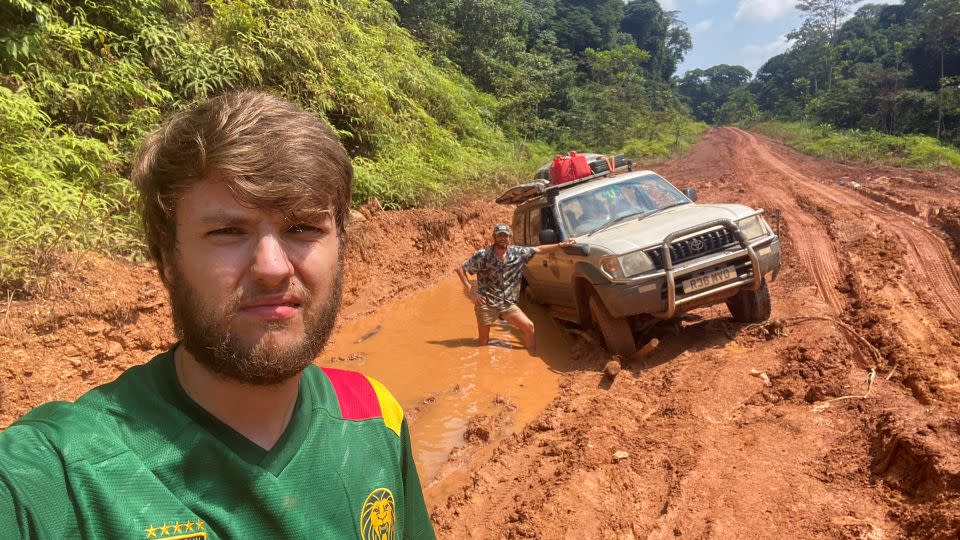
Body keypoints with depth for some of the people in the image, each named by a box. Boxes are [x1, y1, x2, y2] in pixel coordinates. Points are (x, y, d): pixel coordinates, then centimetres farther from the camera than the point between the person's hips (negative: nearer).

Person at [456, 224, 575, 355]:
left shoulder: (517, 252, -2)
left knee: (529, 327, -4)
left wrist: (561, 245, -4)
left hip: (508, 304, 3)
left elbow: (539, 249, 3)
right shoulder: (483, 255, -11)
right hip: (486, 303, -3)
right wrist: (470, 290, -14)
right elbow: (460, 269, -7)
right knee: (483, 341, 3)